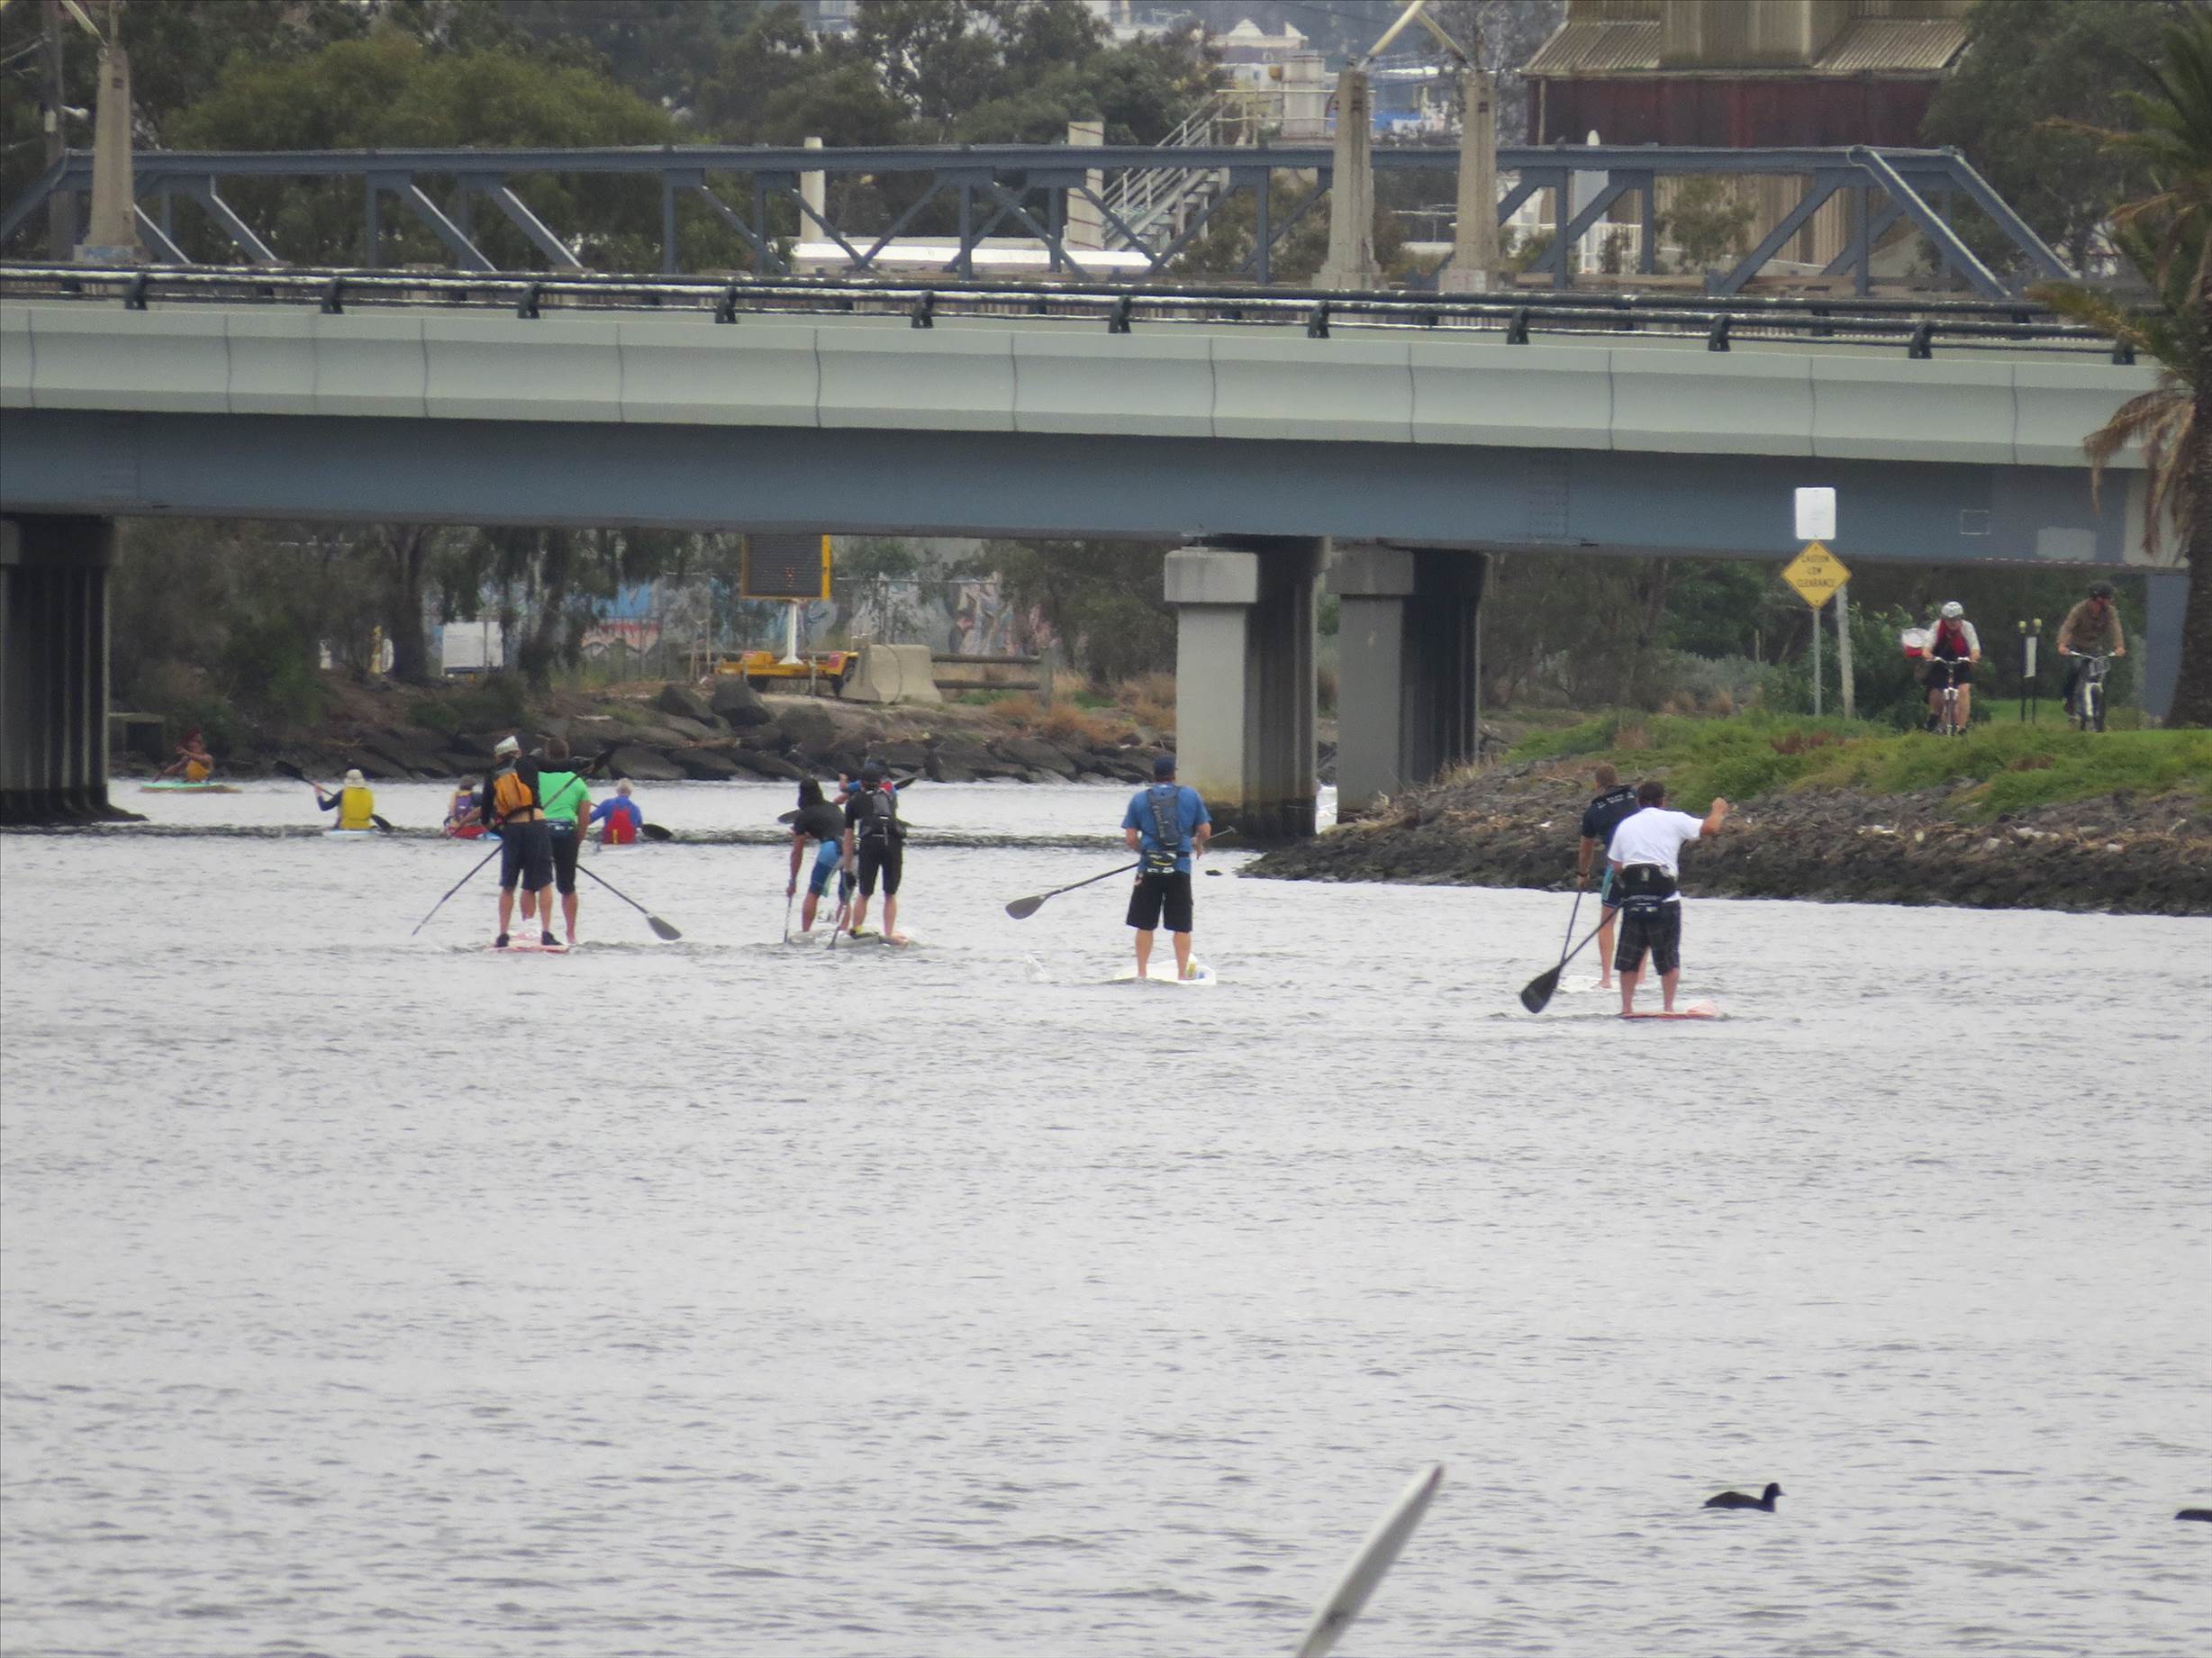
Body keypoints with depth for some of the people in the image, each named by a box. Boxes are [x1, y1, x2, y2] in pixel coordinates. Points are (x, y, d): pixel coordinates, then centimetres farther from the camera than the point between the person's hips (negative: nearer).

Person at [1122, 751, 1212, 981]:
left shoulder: (1139, 799, 2)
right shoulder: (1190, 796, 1)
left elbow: (1130, 838, 0)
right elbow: (1205, 831, 4)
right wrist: (1197, 844, 26)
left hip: (1149, 868, 0)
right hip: (1180, 870, 0)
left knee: (1145, 926, 9)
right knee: (1182, 927, 6)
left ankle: (1141, 973, 9)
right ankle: (1182, 973, 3)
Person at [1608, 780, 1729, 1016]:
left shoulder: (1625, 825, 13)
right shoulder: (1674, 820, 1)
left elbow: (1616, 866, 12)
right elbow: (1711, 827, -2)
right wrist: (1718, 810, 18)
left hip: (1632, 899, 3)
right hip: (1664, 897, -3)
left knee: (1630, 958, 11)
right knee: (1669, 959, 5)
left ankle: (1626, 1007, 8)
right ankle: (1668, 1007, 2)